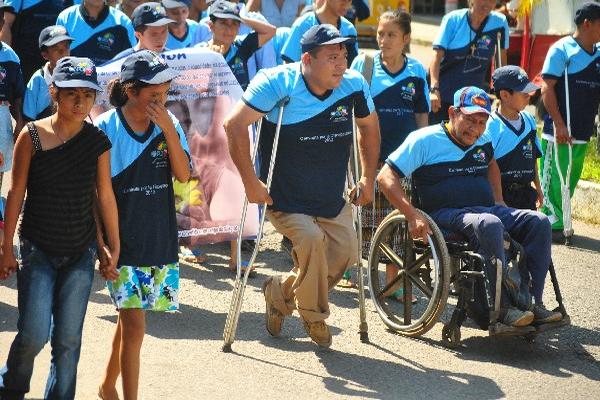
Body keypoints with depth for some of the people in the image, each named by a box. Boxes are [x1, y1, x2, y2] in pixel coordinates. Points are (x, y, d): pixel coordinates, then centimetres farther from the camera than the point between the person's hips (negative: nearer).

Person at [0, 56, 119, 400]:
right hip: (38, 251, -2)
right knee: (34, 334, -7)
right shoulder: (32, 136, -9)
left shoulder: (98, 142, -2)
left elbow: (105, 196, 5)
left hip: (81, 254, 2)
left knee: (68, 340, 5)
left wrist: (113, 248, 8)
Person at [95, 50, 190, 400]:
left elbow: (184, 175, -6)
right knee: (135, 324, -10)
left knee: (129, 316, 17)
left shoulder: (169, 124, 1)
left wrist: (169, 130, -17)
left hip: (159, 238, 4)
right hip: (123, 239, -4)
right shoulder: (106, 128, -11)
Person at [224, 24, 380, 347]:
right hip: (285, 198, -5)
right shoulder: (277, 83, -19)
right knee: (311, 239, -28)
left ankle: (280, 292, 17)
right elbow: (234, 124, -19)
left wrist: (368, 179, 13)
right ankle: (313, 315, -3)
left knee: (346, 252, -7)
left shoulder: (354, 85, -5)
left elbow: (369, 127, 14)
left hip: (332, 199, 6)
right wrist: (250, 182, -20)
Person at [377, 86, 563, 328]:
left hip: (487, 209, 7)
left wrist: (498, 201, 25)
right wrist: (412, 216, -20)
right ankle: (503, 307, -34)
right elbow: (385, 177, -8)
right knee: (489, 224, -38)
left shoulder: (483, 142, 17)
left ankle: (532, 301, -18)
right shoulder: (426, 140, -3)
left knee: (539, 222, -15)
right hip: (446, 215, -7)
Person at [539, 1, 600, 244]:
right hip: (559, 130, -7)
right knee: (554, 178, -4)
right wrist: (559, 124, -18)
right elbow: (547, 89, -12)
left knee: (571, 180, 11)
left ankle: (557, 220, 20)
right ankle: (552, 225, 0)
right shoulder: (562, 49, -8)